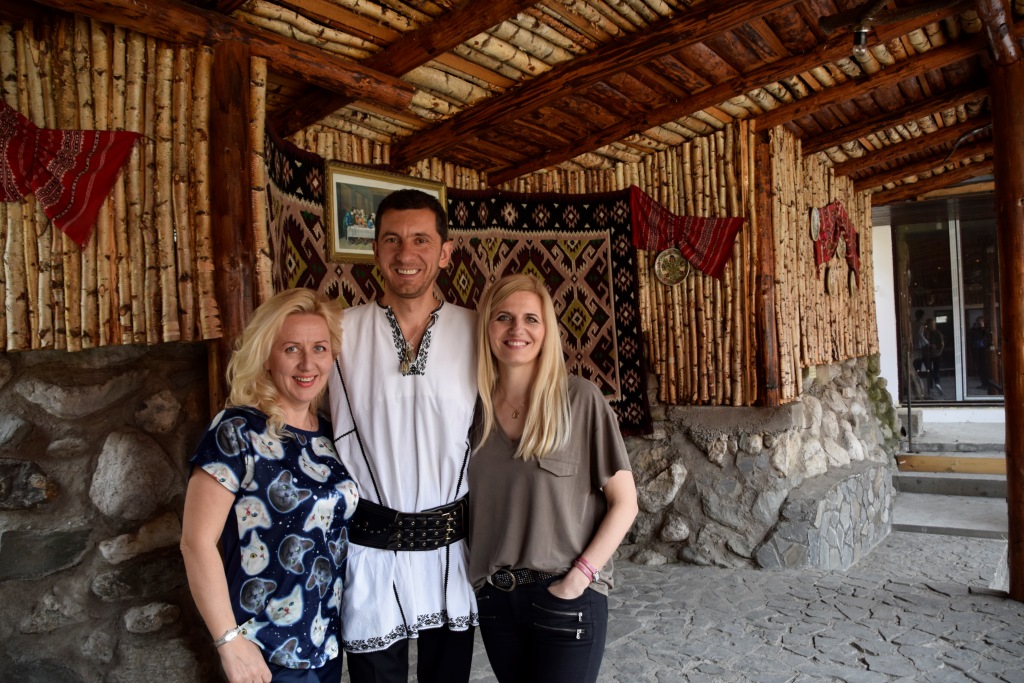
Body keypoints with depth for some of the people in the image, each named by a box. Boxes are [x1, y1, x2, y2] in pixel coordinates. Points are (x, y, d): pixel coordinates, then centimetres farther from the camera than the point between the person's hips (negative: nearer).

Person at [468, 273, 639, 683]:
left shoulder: (580, 399, -11)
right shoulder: (477, 405, 0)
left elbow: (624, 503, -8)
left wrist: (579, 577, -14)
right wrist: (480, 576, 1)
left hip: (566, 596, -4)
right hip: (493, 596, 4)